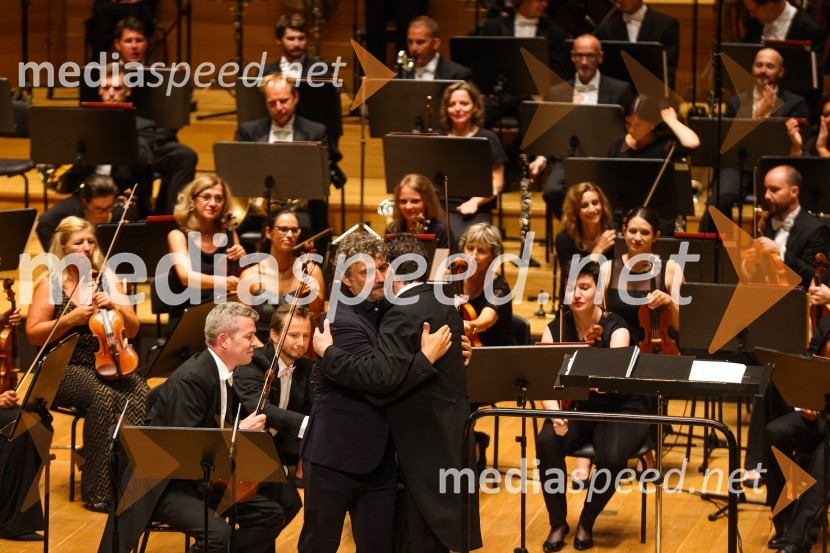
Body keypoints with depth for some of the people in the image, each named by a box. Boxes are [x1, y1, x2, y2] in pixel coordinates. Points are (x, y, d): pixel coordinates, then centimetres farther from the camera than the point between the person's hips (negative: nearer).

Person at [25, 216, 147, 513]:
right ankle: (97, 490, -26)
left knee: (139, 394, -30)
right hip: (66, 369, -3)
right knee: (104, 396, -34)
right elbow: (33, 334, -2)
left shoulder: (108, 279, 13)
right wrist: (70, 319, -15)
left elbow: (132, 330, 12)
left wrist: (115, 307, -8)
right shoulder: (50, 284, 3)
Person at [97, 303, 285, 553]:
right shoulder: (190, 379, -22)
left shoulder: (223, 373, 7)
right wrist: (240, 432, -25)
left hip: (202, 478, 9)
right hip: (166, 486, -9)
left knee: (270, 513, -3)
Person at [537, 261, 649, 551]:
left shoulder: (615, 328, -15)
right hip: (576, 409, 3)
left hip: (620, 411, -3)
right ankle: (558, 523, -10)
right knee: (547, 441, -29)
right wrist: (555, 413, -33)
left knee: (611, 456, -33)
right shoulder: (554, 329, -5)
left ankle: (586, 522, -4)